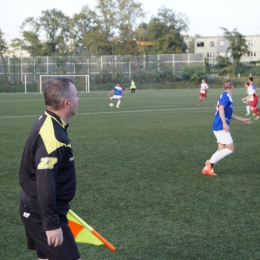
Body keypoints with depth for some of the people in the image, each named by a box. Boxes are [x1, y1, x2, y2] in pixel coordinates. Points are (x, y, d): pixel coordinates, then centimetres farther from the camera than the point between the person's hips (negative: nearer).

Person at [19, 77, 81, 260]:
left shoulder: (48, 123, 6)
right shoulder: (52, 136, -25)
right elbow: (45, 184, -28)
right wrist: (52, 224, -25)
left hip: (34, 208, 10)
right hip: (42, 213, -10)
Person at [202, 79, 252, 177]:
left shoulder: (226, 96, 19)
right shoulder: (226, 96, -10)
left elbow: (230, 114, 28)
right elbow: (221, 108, -25)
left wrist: (243, 120, 33)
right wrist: (225, 123, -31)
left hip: (219, 127, 9)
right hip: (221, 127, -9)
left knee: (222, 150, 7)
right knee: (230, 148, -9)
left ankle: (207, 168, 5)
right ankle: (211, 162, -8)